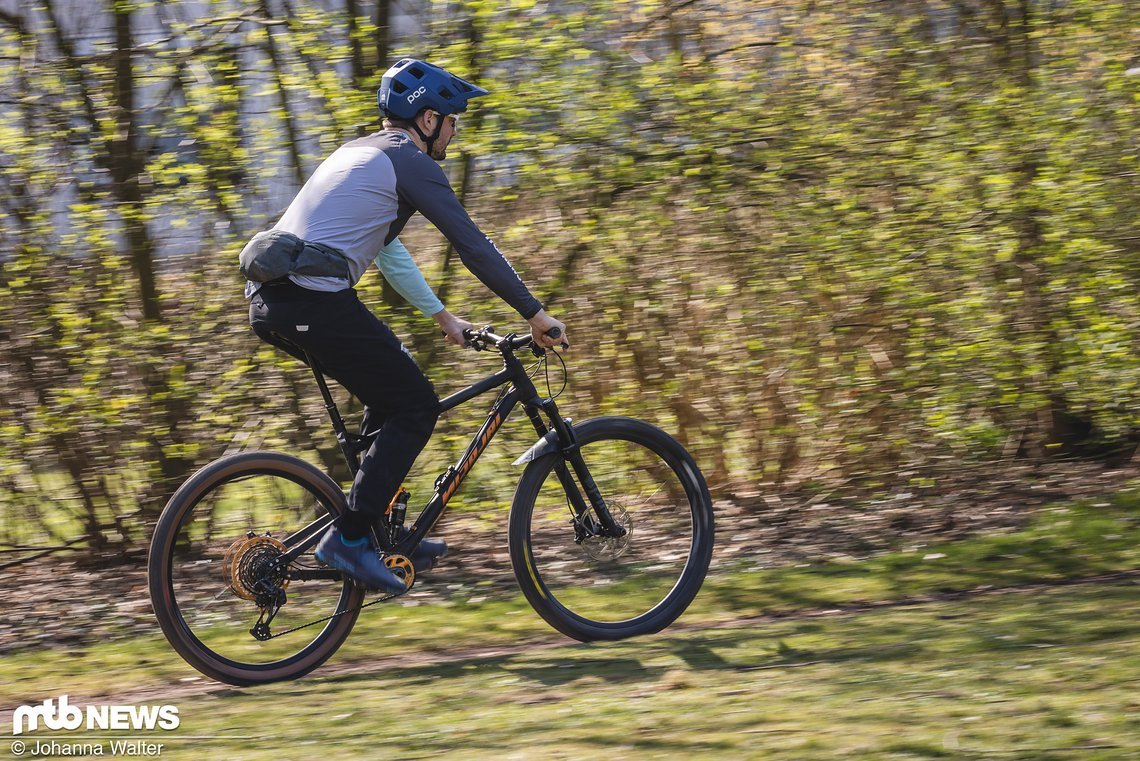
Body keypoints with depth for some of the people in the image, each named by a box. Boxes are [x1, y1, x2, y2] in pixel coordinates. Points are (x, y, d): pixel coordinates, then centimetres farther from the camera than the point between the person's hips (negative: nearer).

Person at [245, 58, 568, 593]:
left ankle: (382, 526, 23)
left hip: (269, 301, 9)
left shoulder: (358, 153, 27)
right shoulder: (412, 164, -1)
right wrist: (535, 314, 3)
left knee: (391, 391, 24)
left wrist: (442, 316, 39)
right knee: (416, 406, 2)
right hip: (316, 302, -9)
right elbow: (473, 247, -4)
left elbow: (387, 250, 35)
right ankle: (349, 539, -3)